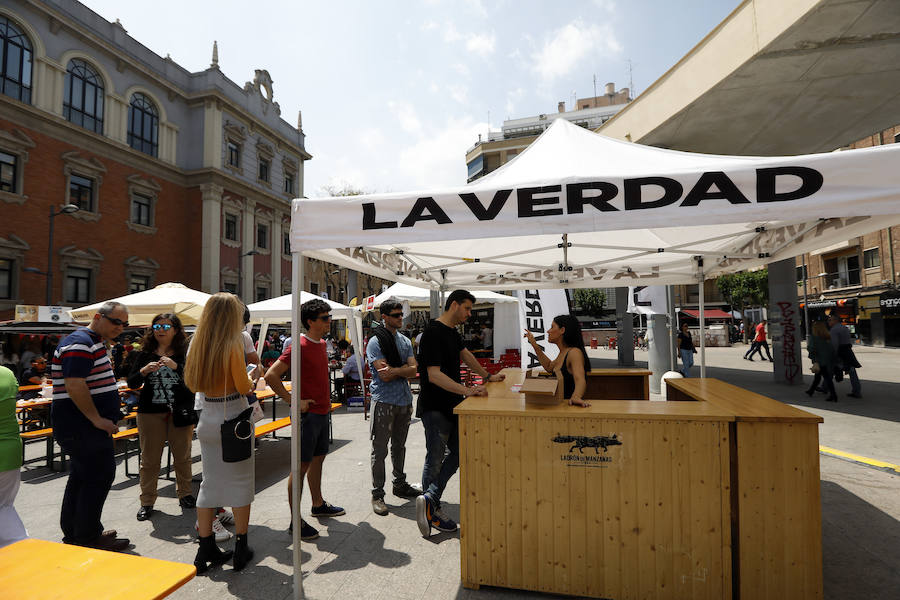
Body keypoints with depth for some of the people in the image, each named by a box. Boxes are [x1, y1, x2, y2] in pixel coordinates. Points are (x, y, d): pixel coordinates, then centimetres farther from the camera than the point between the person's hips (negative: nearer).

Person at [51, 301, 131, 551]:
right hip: (81, 426, -11)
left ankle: (73, 532, 30)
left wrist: (107, 418, 20)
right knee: (99, 476, -4)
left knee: (82, 476, 18)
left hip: (85, 425, 11)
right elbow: (74, 385, -26)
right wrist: (97, 419, -22)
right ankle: (88, 538, 7)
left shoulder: (94, 343, 17)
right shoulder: (80, 343, -17)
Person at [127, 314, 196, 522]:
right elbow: (131, 383, 4)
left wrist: (176, 366, -25)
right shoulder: (146, 354, 6)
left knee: (182, 456, 9)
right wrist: (144, 371, -15)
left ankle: (185, 495, 26)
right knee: (149, 459, 6)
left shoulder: (185, 353, -2)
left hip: (180, 411, -1)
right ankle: (147, 502, 21)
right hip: (151, 412, 2)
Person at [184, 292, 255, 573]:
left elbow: (192, 383, 12)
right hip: (233, 417, -6)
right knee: (240, 481, 7)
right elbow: (244, 386, -15)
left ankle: (206, 550, 24)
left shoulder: (199, 343, 3)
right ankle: (241, 549, 17)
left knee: (210, 482, 15)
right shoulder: (233, 343, -15)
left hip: (207, 417, 6)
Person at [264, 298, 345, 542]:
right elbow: (271, 375, -22)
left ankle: (318, 504, 36)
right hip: (308, 414, -9)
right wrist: (292, 400, -20)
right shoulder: (300, 346, -18)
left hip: (322, 412, 9)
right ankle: (295, 520, 12)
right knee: (301, 466, 0)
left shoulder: (322, 344, 9)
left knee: (318, 459, 20)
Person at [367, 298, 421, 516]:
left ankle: (400, 484, 32)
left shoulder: (405, 341, 11)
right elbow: (384, 376, -17)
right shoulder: (375, 342, -8)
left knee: (399, 446, 18)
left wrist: (394, 370, -15)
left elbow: (414, 371, -1)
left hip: (404, 400, 6)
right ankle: (377, 494, 10)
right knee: (380, 450, 0)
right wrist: (404, 368, -6)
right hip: (384, 401, -6)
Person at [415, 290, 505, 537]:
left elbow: (465, 354, 27)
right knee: (435, 459, 2)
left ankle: (429, 500, 13)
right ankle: (432, 508, 16)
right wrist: (467, 390, -32)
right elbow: (434, 375, -26)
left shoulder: (452, 332, 11)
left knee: (456, 453, 10)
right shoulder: (434, 333, -19)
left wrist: (487, 376, 33)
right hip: (435, 408, -9)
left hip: (452, 405, 9)